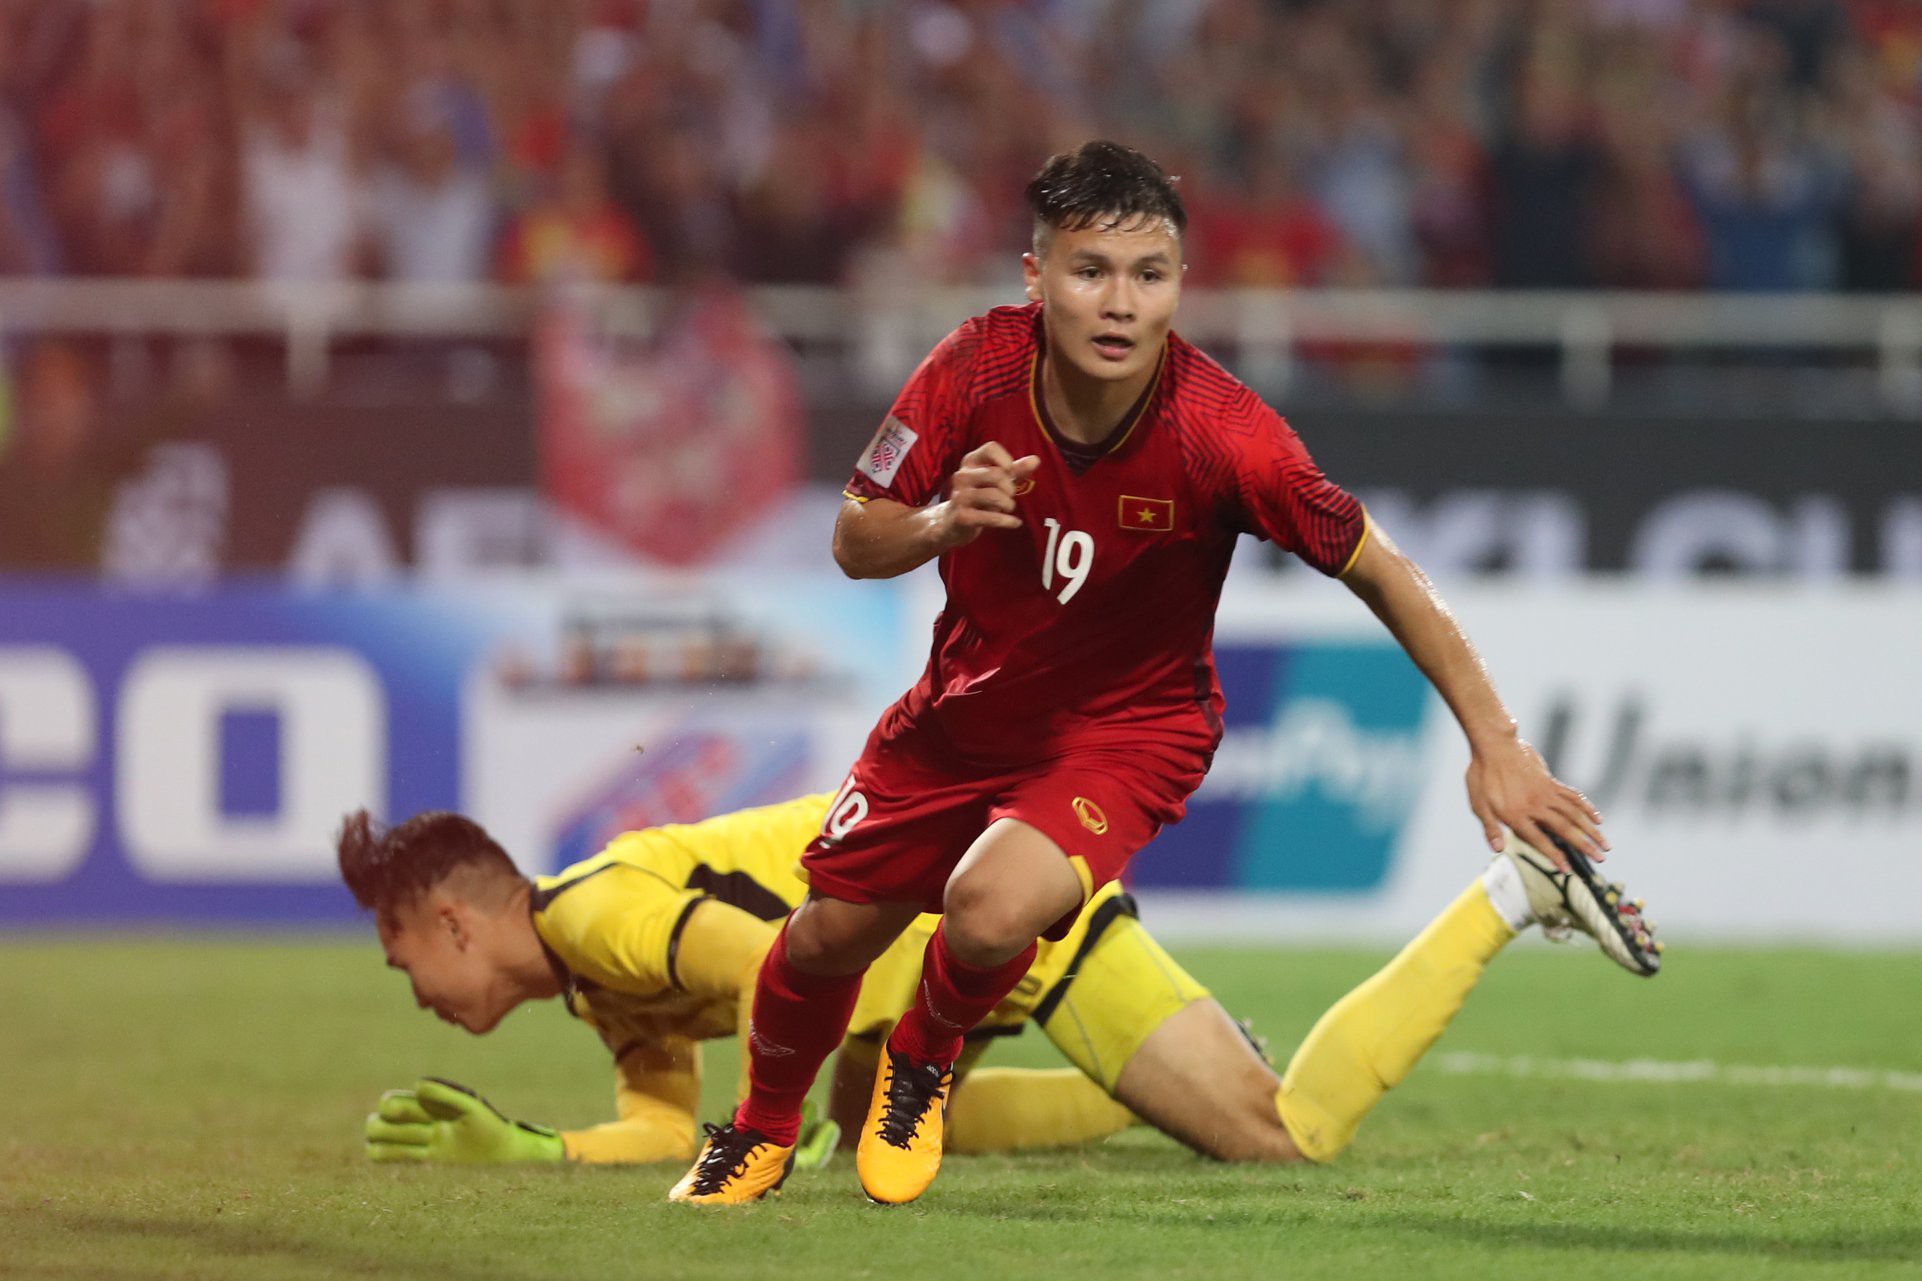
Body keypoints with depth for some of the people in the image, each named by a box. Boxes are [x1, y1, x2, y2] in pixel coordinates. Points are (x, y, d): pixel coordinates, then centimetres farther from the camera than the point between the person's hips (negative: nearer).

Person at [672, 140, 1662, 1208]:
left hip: (1127, 727, -3)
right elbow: (856, 542, -10)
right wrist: (943, 525, -33)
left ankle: (925, 1066, 8)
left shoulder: (1218, 431, -29)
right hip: (967, 706, 4)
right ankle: (763, 1133, 43)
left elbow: (1380, 571, -20)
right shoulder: (980, 368, -21)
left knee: (992, 909, -29)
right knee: (829, 933, 8)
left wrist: (1496, 745, -24)